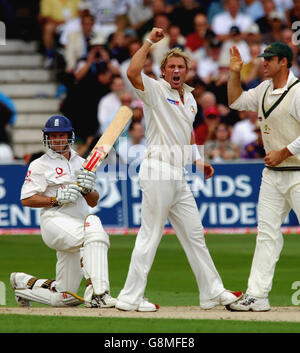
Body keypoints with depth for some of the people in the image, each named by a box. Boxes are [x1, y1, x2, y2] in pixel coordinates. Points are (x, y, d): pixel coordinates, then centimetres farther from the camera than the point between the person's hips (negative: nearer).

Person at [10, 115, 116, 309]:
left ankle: (24, 282, 30)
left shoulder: (82, 163, 20)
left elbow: (93, 202, 19)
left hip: (78, 224, 6)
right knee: (93, 227, -38)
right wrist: (57, 199, -14)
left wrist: (88, 189, -3)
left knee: (64, 298, 4)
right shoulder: (40, 165, 4)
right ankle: (98, 292, -42)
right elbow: (26, 199, -4)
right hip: (56, 220, -6)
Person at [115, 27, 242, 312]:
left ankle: (212, 292, 20)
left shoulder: (189, 98, 19)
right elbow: (132, 73, -24)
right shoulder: (155, 90, -5)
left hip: (178, 176, 8)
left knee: (194, 234, 13)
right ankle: (130, 298, -4)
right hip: (158, 171, -8)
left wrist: (198, 160, 21)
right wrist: (149, 42, -19)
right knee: (150, 235, -7)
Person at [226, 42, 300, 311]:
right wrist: (235, 74, 11)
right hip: (272, 175, 8)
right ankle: (257, 296, 5)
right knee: (267, 233, 5)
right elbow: (236, 102, 24)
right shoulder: (265, 89, 12)